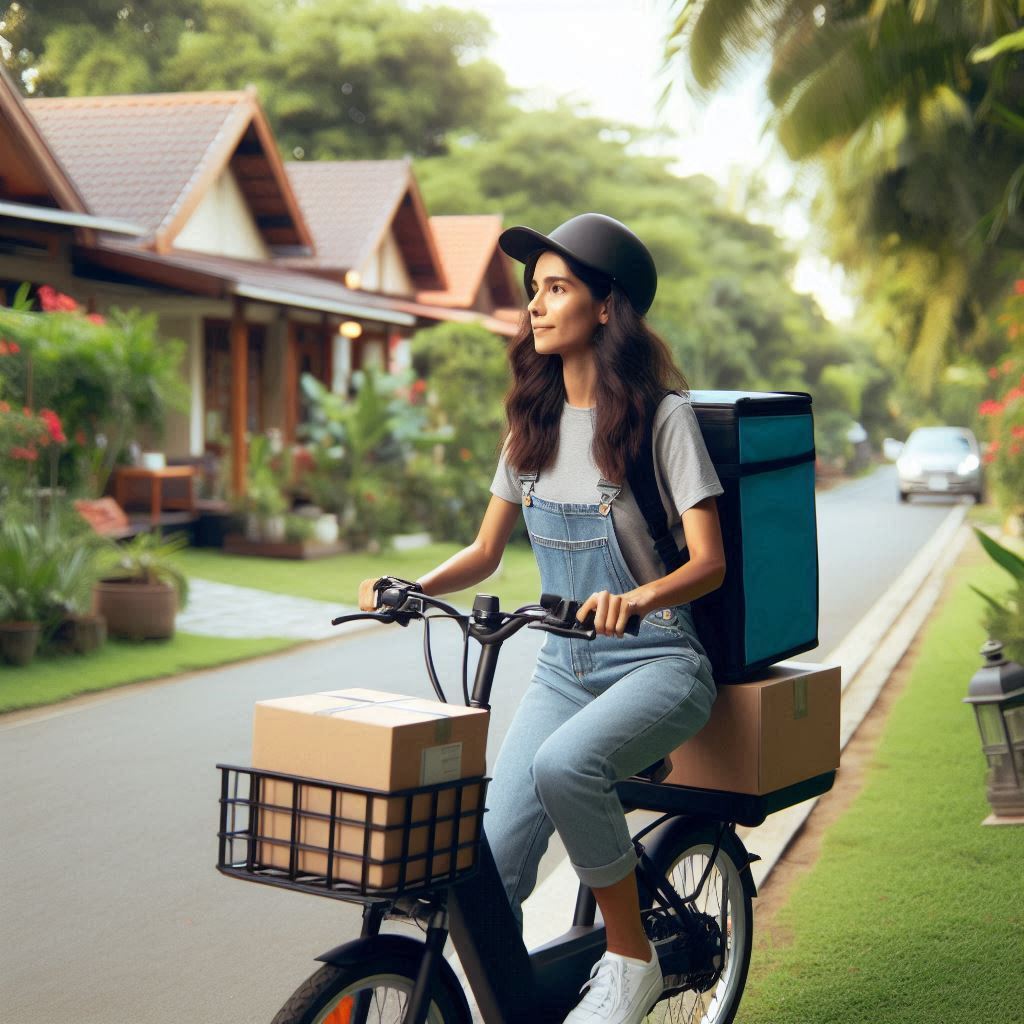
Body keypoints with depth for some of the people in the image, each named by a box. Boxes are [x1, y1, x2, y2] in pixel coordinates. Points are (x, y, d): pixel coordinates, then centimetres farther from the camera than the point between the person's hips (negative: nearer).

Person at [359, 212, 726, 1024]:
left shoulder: (662, 414, -9)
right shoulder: (535, 419, 9)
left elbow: (710, 562, -16)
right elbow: (486, 552, 14)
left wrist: (639, 600, -37)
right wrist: (410, 588, -6)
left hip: (655, 663, -5)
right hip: (562, 667, 5)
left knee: (563, 764, -35)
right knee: (489, 872, -13)